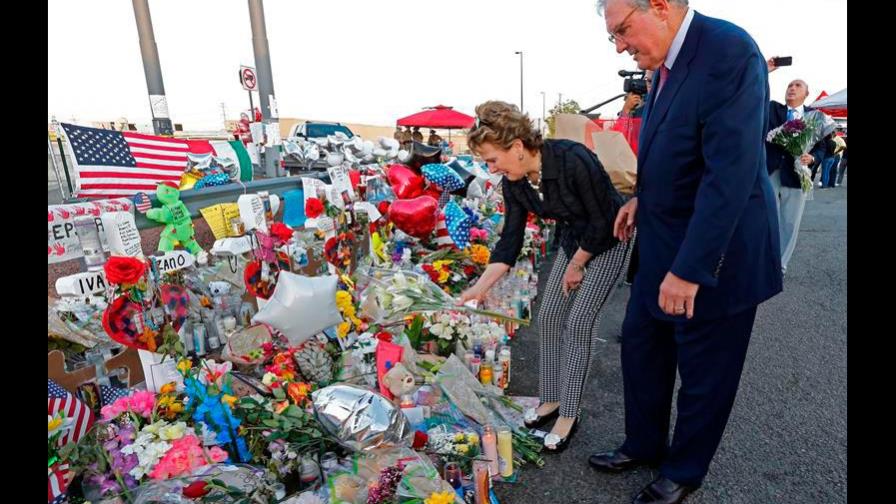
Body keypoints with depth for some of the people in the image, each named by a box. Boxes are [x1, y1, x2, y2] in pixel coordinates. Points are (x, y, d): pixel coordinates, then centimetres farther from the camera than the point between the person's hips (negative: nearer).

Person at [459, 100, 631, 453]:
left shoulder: (573, 160, -33)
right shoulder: (513, 184, -12)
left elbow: (602, 220, -24)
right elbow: (510, 241, -7)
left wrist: (575, 266, -13)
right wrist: (480, 288, -13)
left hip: (608, 241, -6)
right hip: (573, 241, 7)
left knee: (579, 322, -11)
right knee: (549, 317, 3)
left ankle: (569, 415, 3)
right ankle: (551, 399, 20)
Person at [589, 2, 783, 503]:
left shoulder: (729, 53, -21)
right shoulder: (666, 61, 4)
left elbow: (731, 173, -28)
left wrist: (690, 270, -28)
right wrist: (645, 196, 7)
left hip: (714, 253, -8)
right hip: (663, 242, 8)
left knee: (704, 373, 11)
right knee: (641, 345, 18)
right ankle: (645, 444, 40)